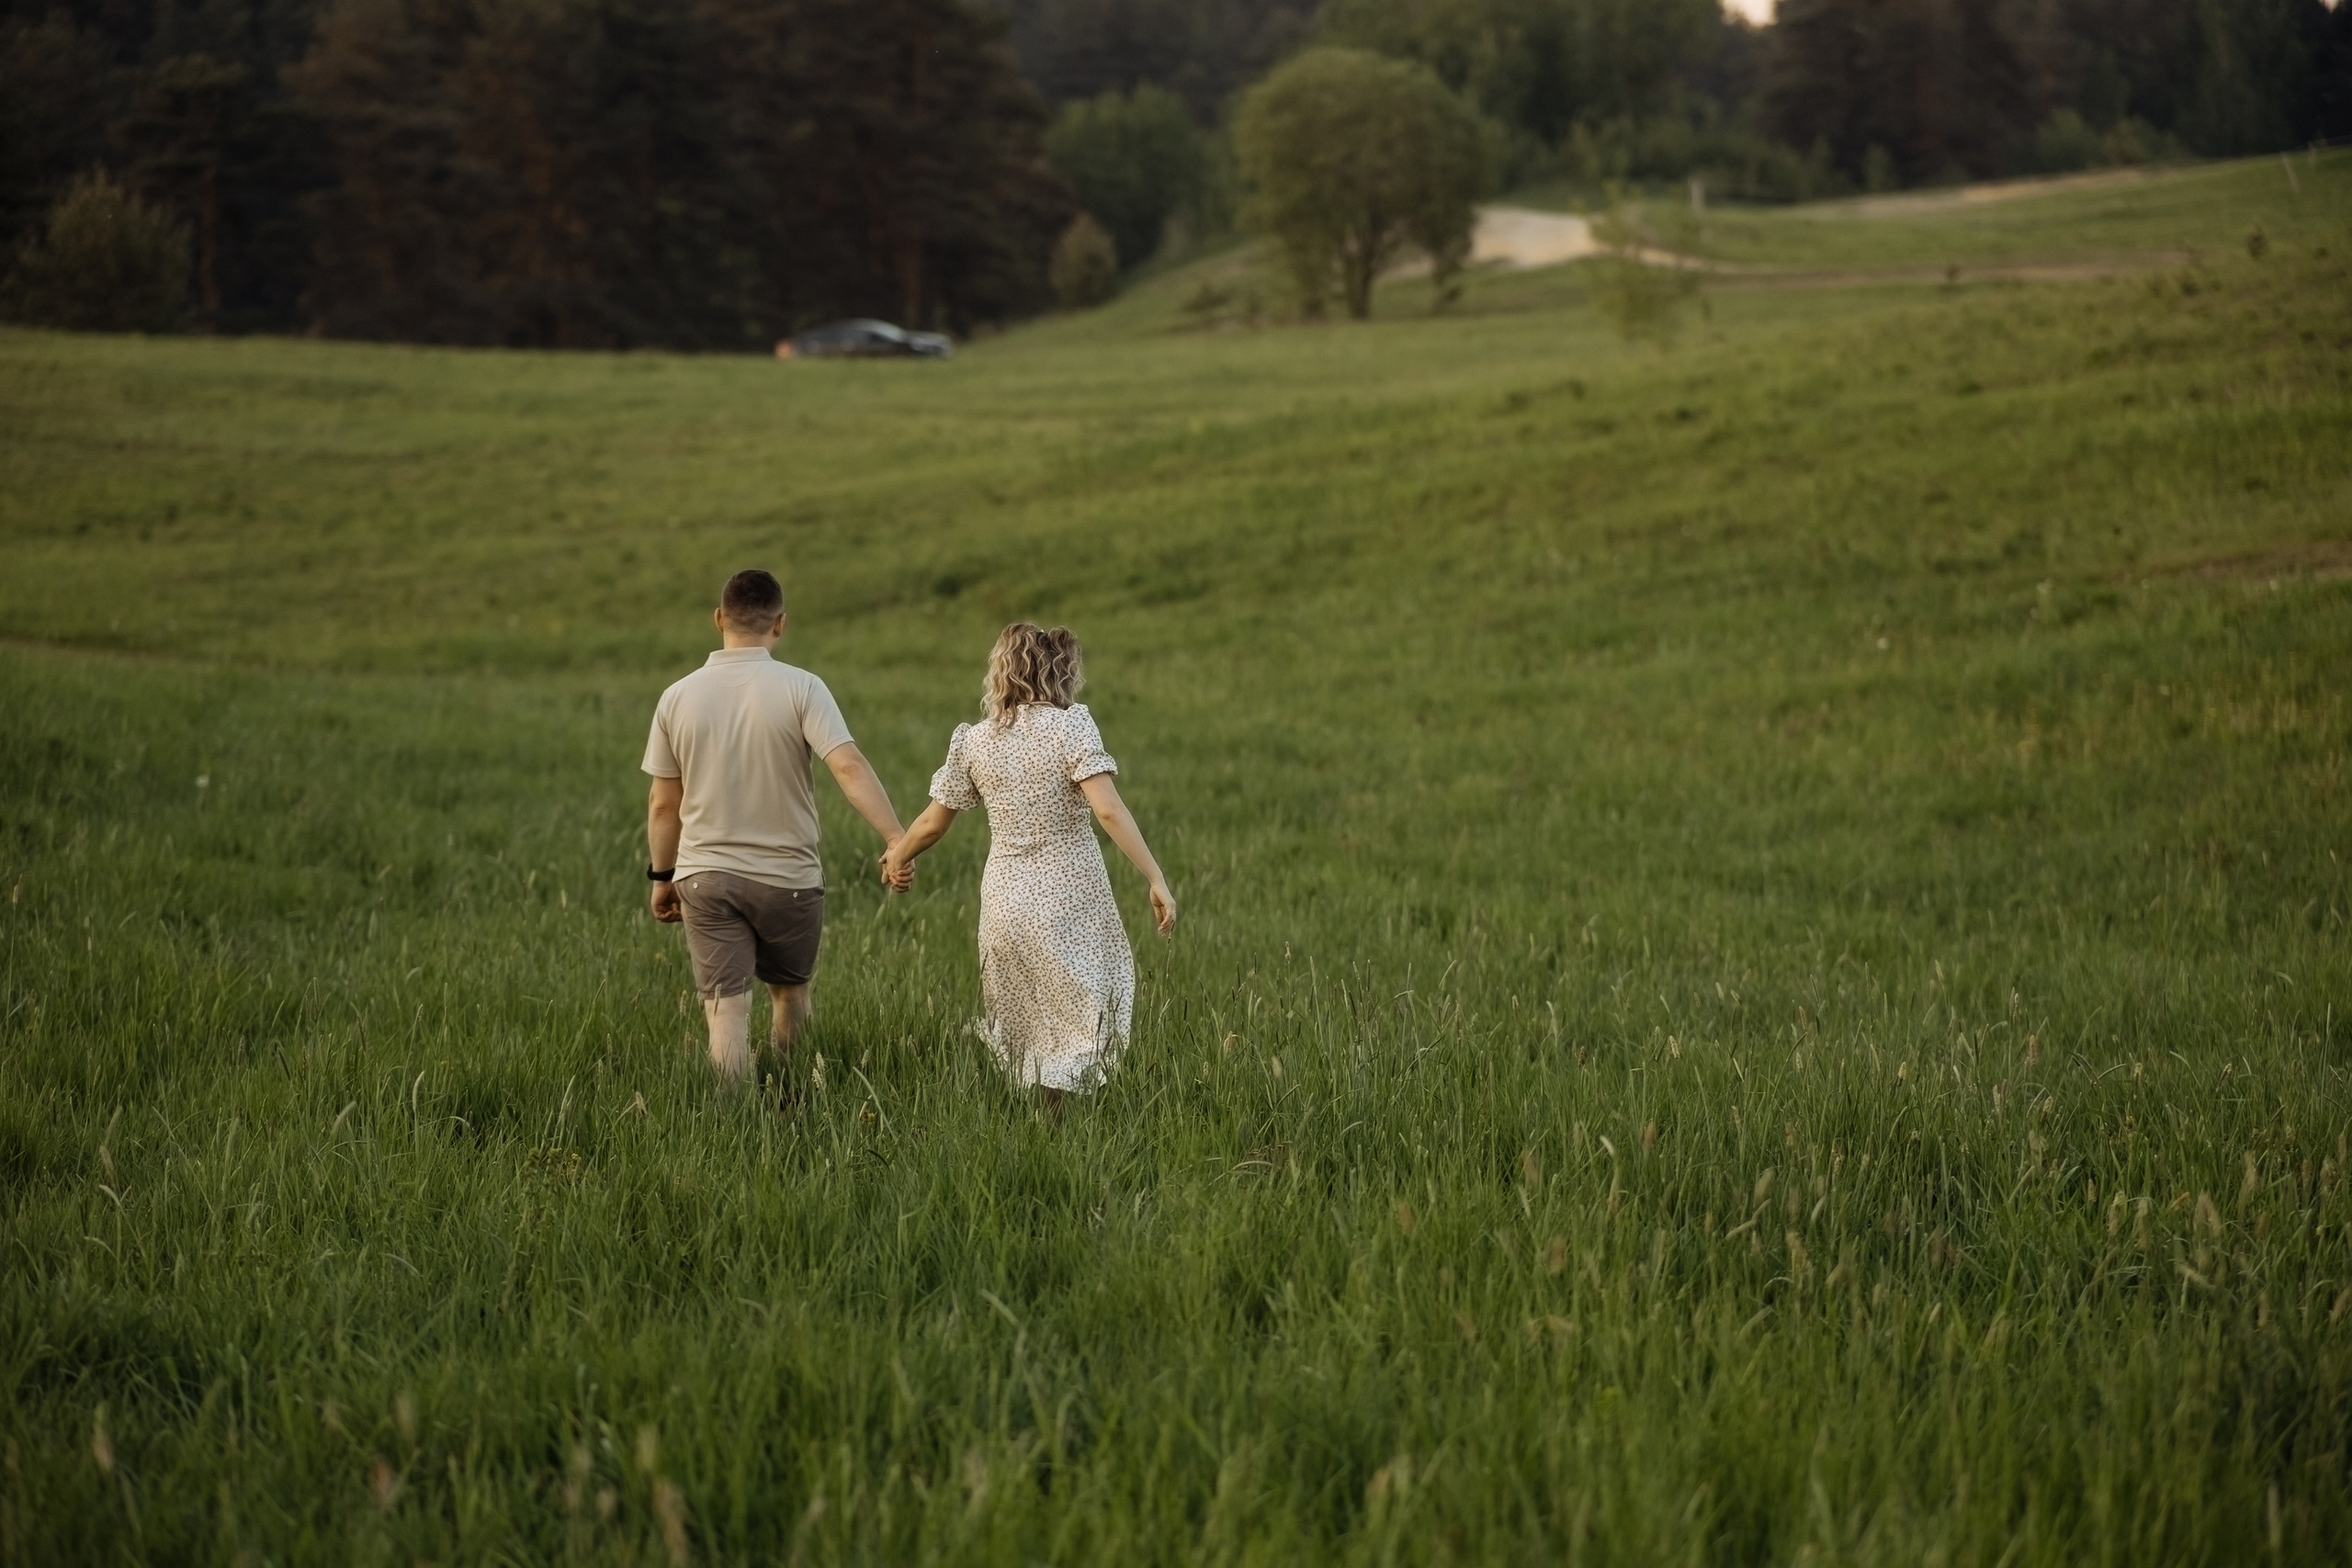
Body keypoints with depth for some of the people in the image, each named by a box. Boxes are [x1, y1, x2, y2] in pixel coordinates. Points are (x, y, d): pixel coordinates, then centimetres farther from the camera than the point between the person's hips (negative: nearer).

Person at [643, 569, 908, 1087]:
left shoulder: (678, 697, 0)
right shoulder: (801, 689, -10)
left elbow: (663, 803, 6)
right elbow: (850, 767, -22)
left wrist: (662, 877, 17)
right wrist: (896, 840, -25)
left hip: (705, 877, 1)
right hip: (787, 876, -1)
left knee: (726, 1006, 0)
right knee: (792, 993, 20)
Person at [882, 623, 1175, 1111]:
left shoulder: (973, 742, 3)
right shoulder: (1071, 727, -9)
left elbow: (933, 823, 11)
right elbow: (1108, 809, -19)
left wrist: (898, 855, 31)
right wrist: (1156, 879, -18)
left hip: (1005, 902, 3)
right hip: (1072, 900, -3)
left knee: (1025, 1030, 15)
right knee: (1076, 1016, 6)